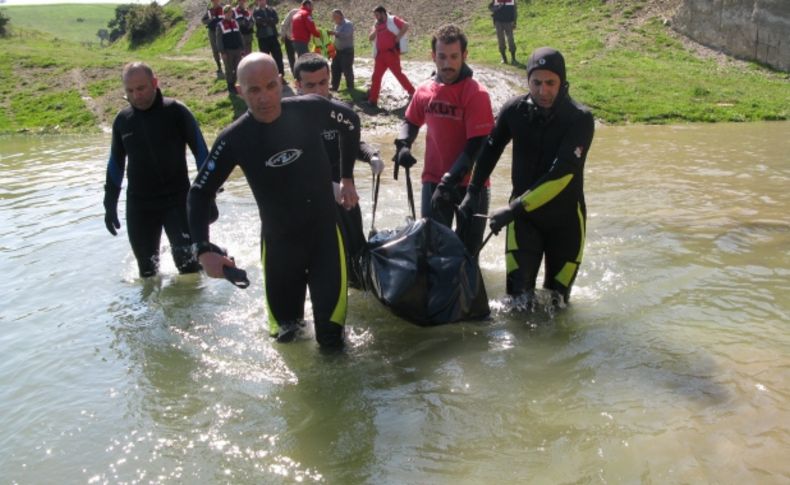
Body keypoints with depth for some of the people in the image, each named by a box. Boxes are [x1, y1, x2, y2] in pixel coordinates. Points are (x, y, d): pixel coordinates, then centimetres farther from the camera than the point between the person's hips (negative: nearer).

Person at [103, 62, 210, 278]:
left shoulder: (175, 111, -9)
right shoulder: (122, 120, 4)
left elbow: (200, 151, -5)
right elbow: (115, 164, 14)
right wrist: (110, 204, 12)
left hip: (177, 200, -4)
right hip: (138, 205, 4)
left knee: (187, 262, -9)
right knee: (147, 268, 11)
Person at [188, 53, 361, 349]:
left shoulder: (311, 110, -16)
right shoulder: (234, 140, -16)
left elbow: (351, 122, 6)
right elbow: (200, 192, -6)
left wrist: (347, 178, 7)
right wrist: (203, 250, -16)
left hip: (325, 230, 0)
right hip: (278, 241, 0)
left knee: (331, 337, -2)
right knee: (284, 329, 12)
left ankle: (330, 342, 33)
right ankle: (289, 324, 48)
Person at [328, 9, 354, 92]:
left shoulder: (348, 24, -15)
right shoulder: (337, 25, 12)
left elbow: (345, 34, -31)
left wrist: (334, 33, -36)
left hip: (347, 51, -8)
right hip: (338, 50, 8)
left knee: (347, 69, -5)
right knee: (335, 68, 9)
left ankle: (350, 87, 6)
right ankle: (334, 86, 17)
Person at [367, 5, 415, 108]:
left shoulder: (393, 20, -1)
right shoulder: (377, 25, 18)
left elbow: (406, 26, -13)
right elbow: (370, 38, 12)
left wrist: (398, 37, -16)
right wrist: (375, 29, -1)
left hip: (391, 53, -6)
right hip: (380, 54, 7)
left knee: (398, 73, -4)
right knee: (376, 76, 3)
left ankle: (412, 92, 10)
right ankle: (373, 100, 7)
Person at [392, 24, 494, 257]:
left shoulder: (476, 94, -14)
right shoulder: (424, 90, 1)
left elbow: (477, 145, -18)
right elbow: (411, 122, 20)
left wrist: (450, 180, -23)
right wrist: (403, 145, 0)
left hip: (470, 184, -3)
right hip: (433, 181, 3)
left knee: (467, 250, 7)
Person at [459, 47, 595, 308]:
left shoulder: (580, 118, -17)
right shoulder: (514, 109, -8)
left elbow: (561, 174, -25)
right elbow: (490, 149, 9)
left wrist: (513, 209, -28)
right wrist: (472, 193, 8)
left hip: (565, 217, -1)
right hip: (523, 213, 1)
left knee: (558, 295, 9)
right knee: (518, 289, -10)